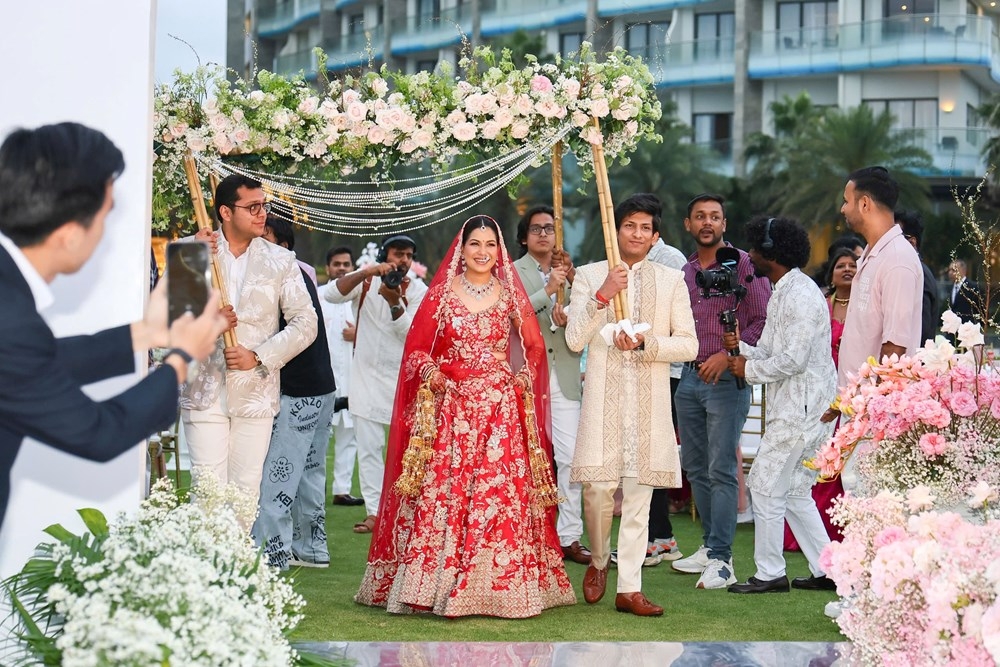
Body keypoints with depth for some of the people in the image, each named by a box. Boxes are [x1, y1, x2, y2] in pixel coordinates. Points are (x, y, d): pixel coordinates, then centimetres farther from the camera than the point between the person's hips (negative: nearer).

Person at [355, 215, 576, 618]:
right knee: (441, 493, -6)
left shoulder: (510, 295, 9)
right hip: (451, 409, -1)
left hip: (501, 411, 1)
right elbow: (417, 347, 7)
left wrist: (522, 381, 0)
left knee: (500, 494, -6)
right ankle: (434, 581, -1)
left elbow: (533, 347, 15)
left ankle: (497, 582, 0)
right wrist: (429, 372, -11)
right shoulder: (442, 294, 6)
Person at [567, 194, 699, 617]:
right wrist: (602, 295, -15)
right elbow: (575, 341, -3)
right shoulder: (590, 276, 7)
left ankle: (629, 588, 5)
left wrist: (645, 344, -12)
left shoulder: (671, 281, 9)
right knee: (599, 487, -8)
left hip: (650, 401, 1)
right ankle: (599, 562, 19)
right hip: (603, 396, -1)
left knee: (639, 493, 1)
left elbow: (688, 345, 4)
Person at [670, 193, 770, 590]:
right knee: (695, 467, 11)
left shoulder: (743, 264, -5)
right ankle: (710, 546, 21)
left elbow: (763, 320, -10)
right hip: (689, 378, 7)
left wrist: (729, 354, -18)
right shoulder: (685, 271, 14)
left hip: (727, 379, -7)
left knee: (721, 470, -9)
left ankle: (721, 560, -9)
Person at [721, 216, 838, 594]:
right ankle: (826, 570, 15)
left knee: (766, 483, -5)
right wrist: (741, 348, 1)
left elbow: (793, 360, -22)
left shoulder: (800, 295, -16)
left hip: (801, 409, -10)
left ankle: (770, 574, 1)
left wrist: (750, 369, -11)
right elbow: (772, 351, 19)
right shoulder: (782, 292, 16)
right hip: (793, 406, 10)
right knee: (795, 490, 13)